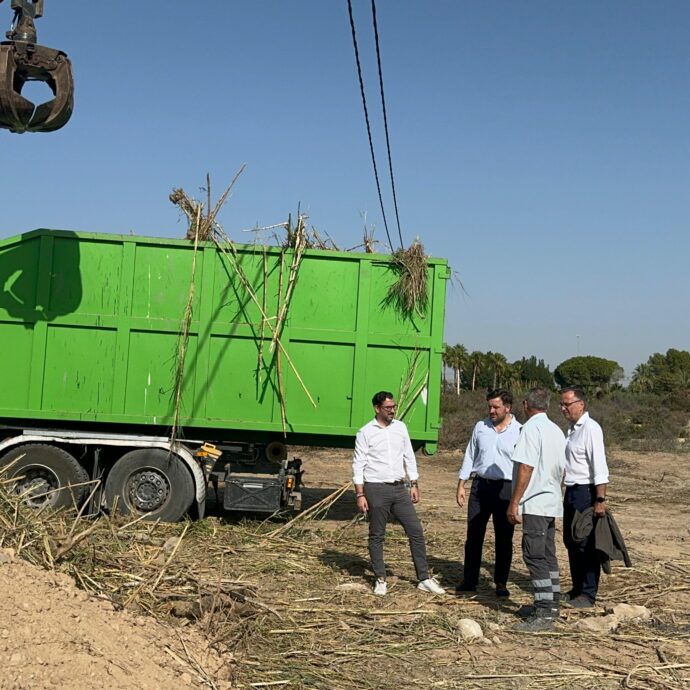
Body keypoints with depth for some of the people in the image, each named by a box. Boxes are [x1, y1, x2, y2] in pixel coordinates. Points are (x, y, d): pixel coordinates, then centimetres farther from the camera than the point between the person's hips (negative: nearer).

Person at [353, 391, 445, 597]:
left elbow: (409, 457, 13)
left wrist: (414, 485, 9)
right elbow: (358, 465, -6)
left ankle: (424, 579, 9)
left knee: (416, 531, 2)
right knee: (376, 536, 5)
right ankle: (380, 580, 17)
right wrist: (360, 495, -11)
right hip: (376, 489, -4)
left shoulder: (400, 427, 7)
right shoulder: (365, 432, -6)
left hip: (399, 488, 4)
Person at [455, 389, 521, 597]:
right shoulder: (480, 427, 6)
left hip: (506, 488, -3)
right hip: (480, 486, 3)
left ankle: (501, 583, 18)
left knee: (504, 539, 5)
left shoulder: (520, 432, -4)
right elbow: (469, 457, 12)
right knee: (473, 536, 8)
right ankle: (469, 581, 17)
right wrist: (461, 485, 8)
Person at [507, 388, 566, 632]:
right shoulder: (556, 430, 13)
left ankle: (544, 614, -7)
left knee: (535, 556, -7)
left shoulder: (531, 428, -13)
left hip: (534, 503, -9)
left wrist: (514, 503, -16)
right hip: (552, 502, 9)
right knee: (548, 555, 16)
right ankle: (551, 605, 23)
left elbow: (525, 468, -19)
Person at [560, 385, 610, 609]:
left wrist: (600, 500, -23)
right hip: (571, 491, 9)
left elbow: (600, 467, -19)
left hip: (586, 492, -9)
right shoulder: (572, 429, 13)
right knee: (571, 542, 15)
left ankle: (588, 595, 9)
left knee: (586, 545, -1)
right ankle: (577, 589, 27)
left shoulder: (591, 429, -15)